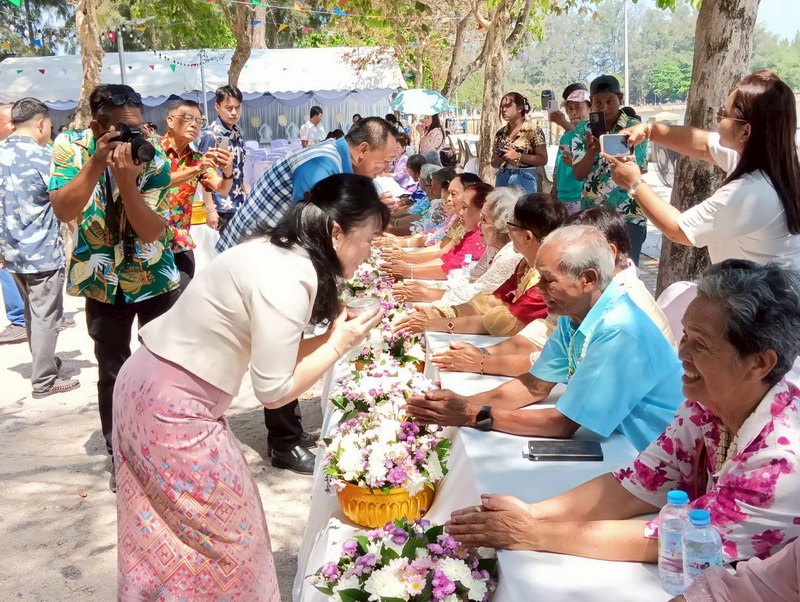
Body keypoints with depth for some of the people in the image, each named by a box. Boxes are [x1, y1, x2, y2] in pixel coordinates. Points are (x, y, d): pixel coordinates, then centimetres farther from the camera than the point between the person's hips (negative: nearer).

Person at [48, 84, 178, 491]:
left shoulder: (154, 159, -16)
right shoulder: (70, 148, -12)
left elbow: (152, 232, -21)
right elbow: (63, 211, -23)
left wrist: (126, 179, -34)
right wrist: (96, 164, -33)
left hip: (155, 278, 0)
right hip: (101, 280, 1)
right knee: (112, 373, 8)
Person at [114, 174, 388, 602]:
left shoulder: (279, 253, 3)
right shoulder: (287, 278, -24)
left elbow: (269, 352, 6)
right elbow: (273, 391, -20)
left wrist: (332, 336, 3)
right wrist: (339, 345, -12)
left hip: (150, 386, 9)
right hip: (173, 409, -9)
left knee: (167, 537, 23)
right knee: (228, 531, 9)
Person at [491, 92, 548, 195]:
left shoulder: (533, 130, -3)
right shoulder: (500, 133, 12)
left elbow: (543, 159, -7)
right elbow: (494, 163, 17)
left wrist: (518, 156, -14)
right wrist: (500, 159, -5)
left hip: (524, 179, -5)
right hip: (502, 179, 5)